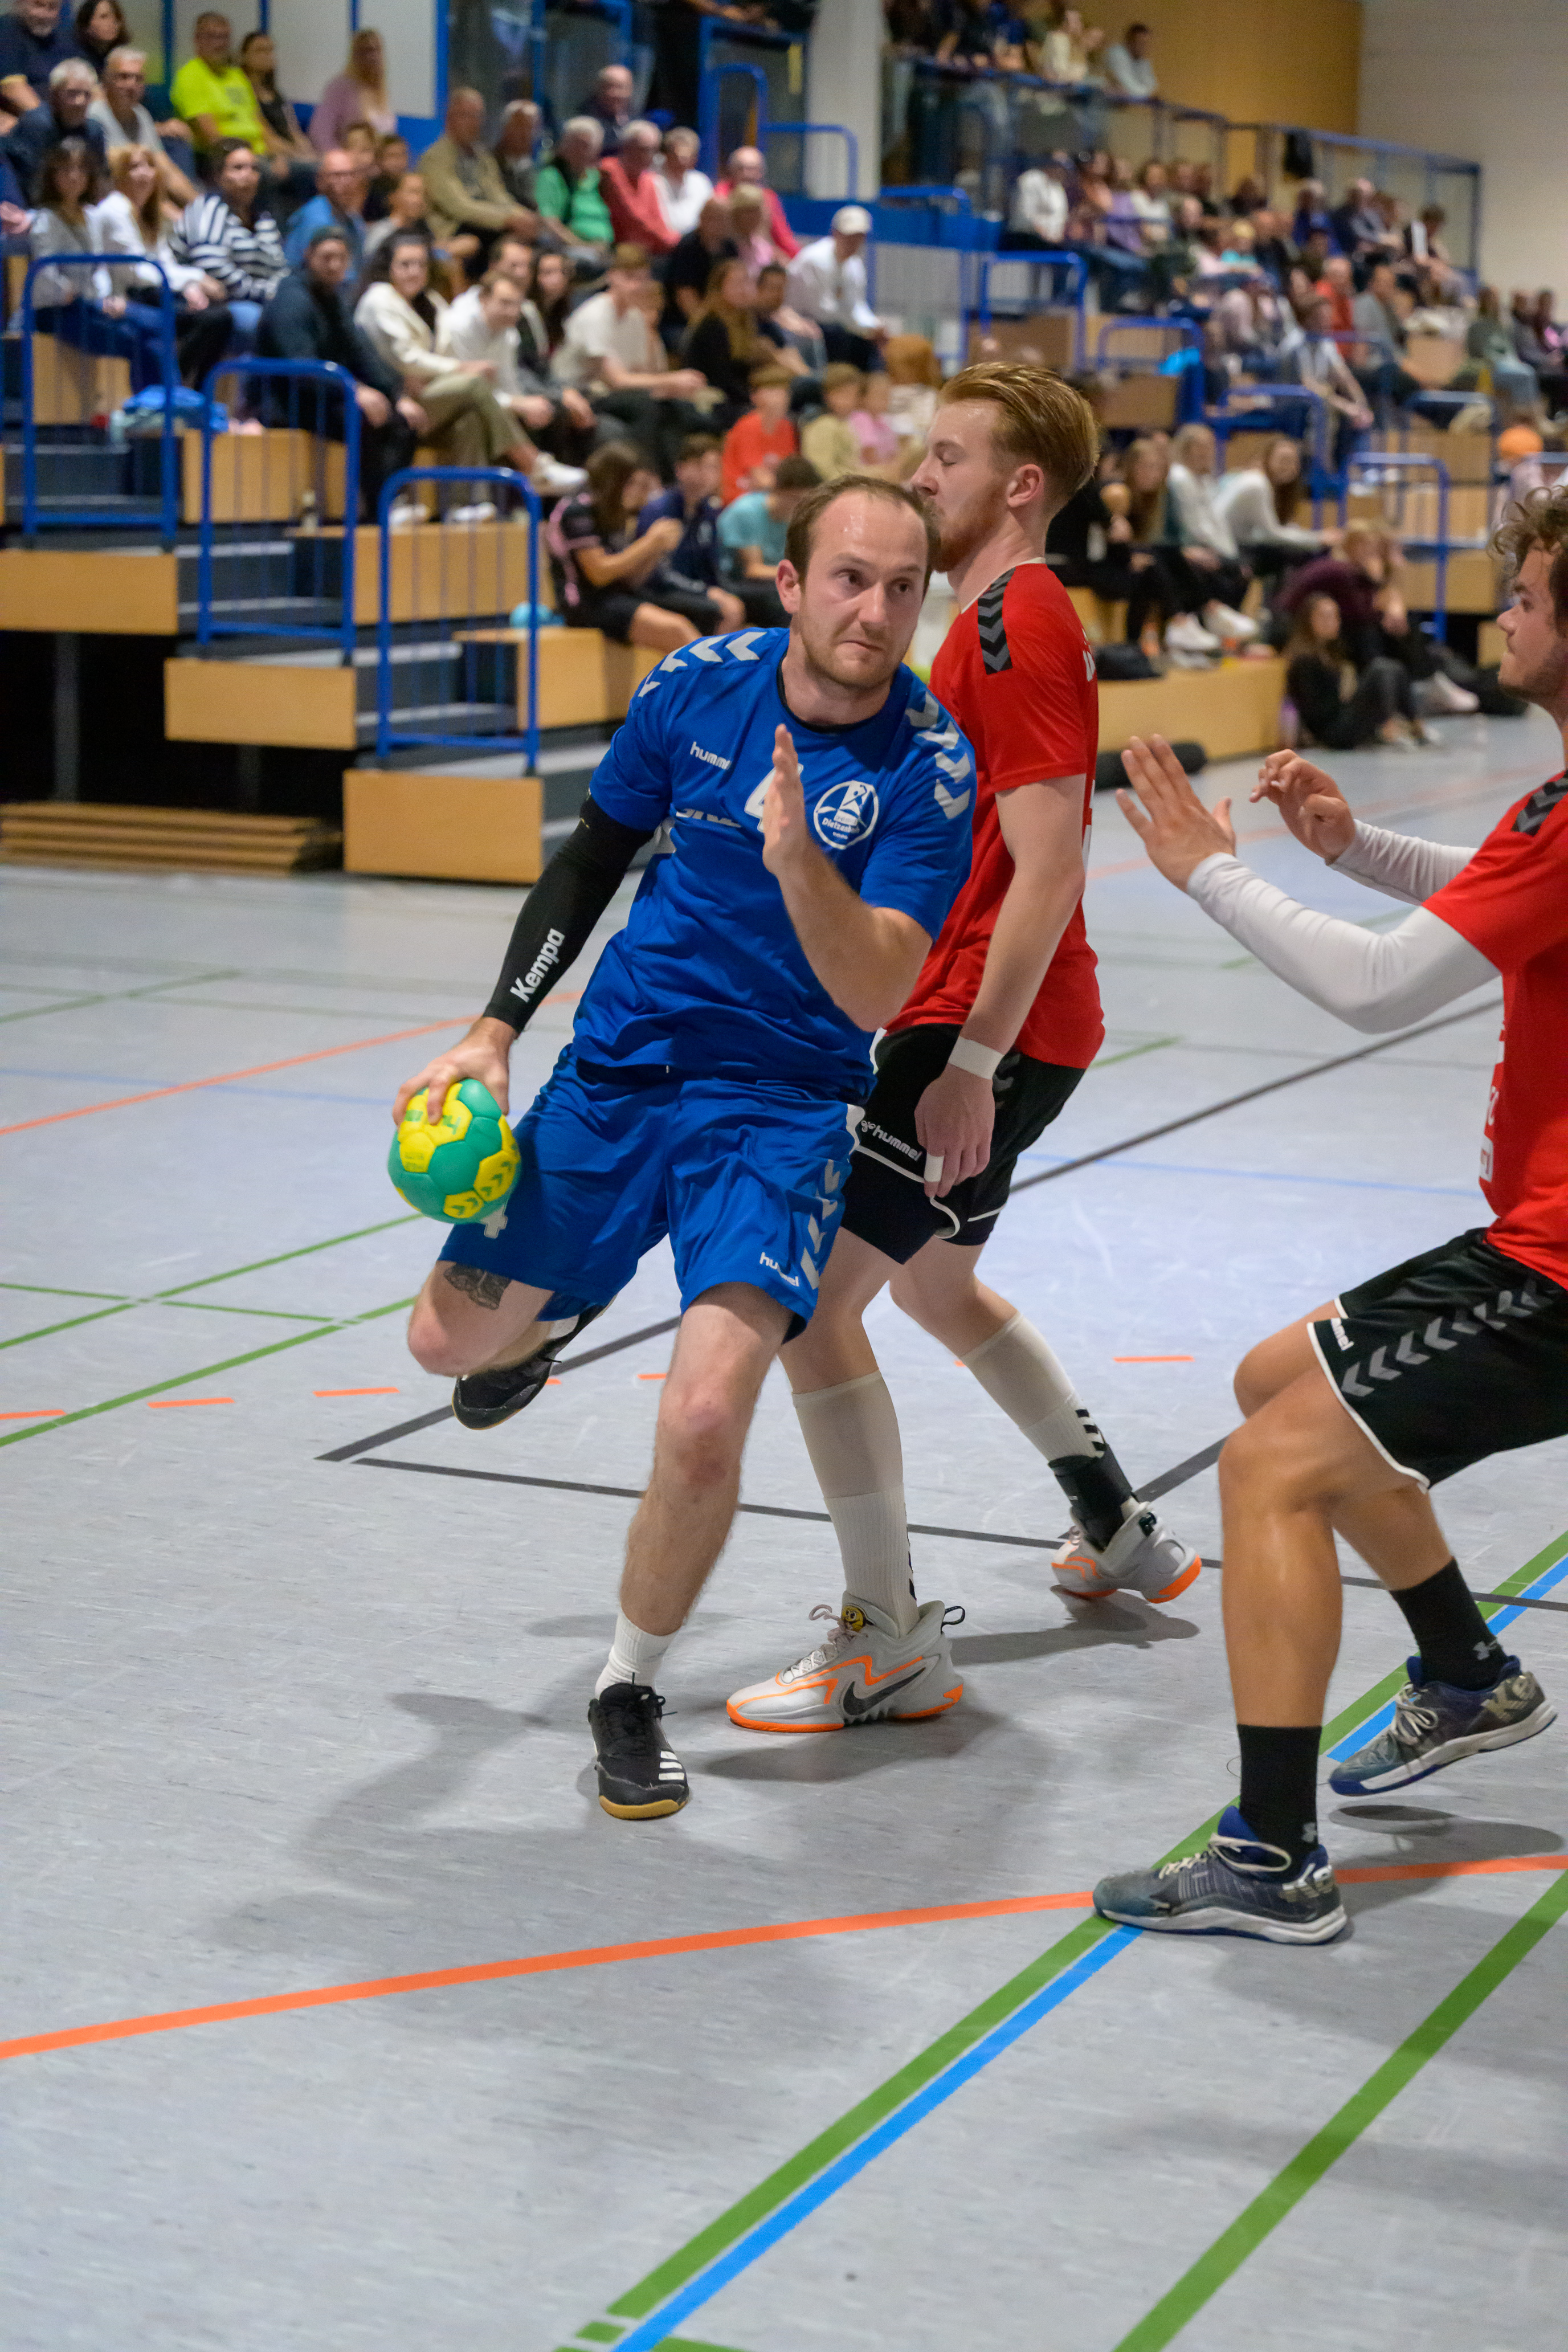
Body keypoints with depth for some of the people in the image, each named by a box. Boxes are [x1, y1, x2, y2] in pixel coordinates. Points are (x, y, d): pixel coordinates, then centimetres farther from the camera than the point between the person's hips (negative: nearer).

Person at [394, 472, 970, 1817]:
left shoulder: (930, 764, -15)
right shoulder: (701, 686, -5)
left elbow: (877, 998, -23)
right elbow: (589, 862, 9)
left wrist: (798, 858, -39)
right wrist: (495, 1033, 4)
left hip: (780, 1105, -3)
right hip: (618, 1068, 4)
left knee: (704, 1421, -22)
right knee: (451, 1340, 12)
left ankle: (632, 1692, 4)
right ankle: (553, 1314, 51)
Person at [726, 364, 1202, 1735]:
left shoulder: (1019, 624, -16)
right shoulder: (997, 617, 16)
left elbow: (1049, 868, -23)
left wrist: (972, 1063, -26)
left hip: (992, 1034, -11)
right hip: (971, 1024, 11)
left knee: (814, 1295, -13)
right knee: (934, 1282, 26)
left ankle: (890, 1648, -7)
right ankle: (1123, 1535, 39)